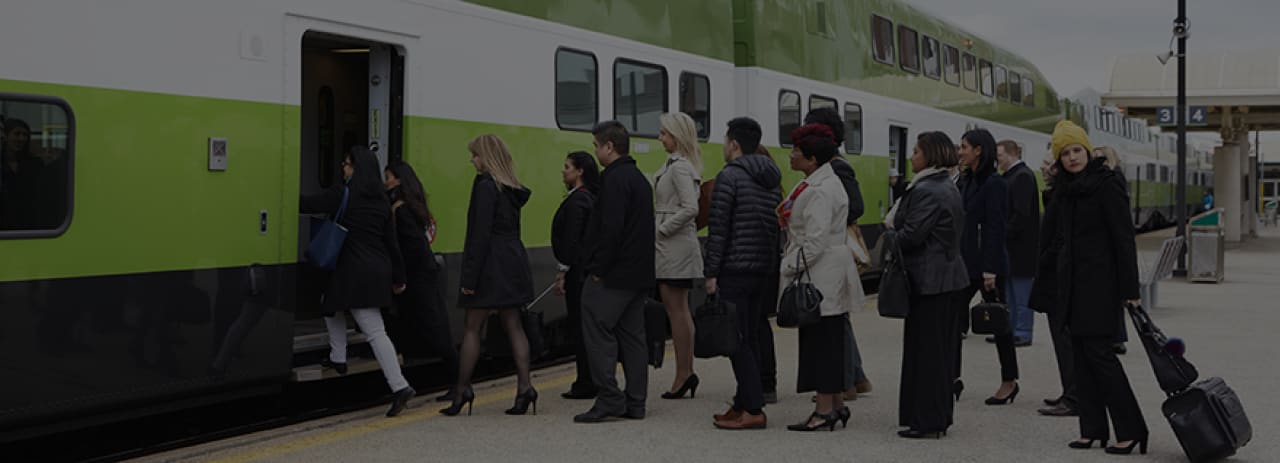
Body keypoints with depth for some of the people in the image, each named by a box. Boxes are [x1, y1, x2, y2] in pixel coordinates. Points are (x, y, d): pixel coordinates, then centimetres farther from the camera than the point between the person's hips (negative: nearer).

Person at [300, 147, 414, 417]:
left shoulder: (343, 195, -8)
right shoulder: (382, 202, 11)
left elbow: (306, 205, -6)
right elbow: (392, 242, 14)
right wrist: (398, 277, 20)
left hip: (355, 271, -7)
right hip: (378, 271, 7)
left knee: (375, 332, -3)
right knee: (331, 303, 24)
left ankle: (400, 386, -8)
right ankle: (337, 358, 28)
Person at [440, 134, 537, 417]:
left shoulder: (486, 186, -12)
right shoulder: (513, 189, 13)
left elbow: (480, 233, -17)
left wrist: (469, 276, -16)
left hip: (490, 263, -8)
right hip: (514, 262, 8)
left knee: (473, 328, 0)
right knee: (513, 326, 7)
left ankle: (463, 389, 3)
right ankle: (524, 386, 2)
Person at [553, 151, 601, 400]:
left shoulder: (576, 200, -14)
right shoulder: (591, 198, 15)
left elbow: (571, 239, -19)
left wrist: (561, 273, -16)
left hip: (578, 271, -10)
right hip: (591, 267, 10)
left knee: (579, 326, -5)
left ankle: (586, 384, -3)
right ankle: (596, 381, 17)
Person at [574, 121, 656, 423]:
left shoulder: (614, 179, -13)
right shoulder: (640, 179, 18)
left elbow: (610, 228, -22)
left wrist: (598, 268, -15)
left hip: (613, 275, -10)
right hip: (639, 274, 10)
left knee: (598, 333, -6)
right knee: (632, 335, 10)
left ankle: (609, 400, -9)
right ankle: (635, 403, 11)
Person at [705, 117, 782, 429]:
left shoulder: (730, 176, -9)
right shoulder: (772, 180, 15)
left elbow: (718, 228, -14)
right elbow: (777, 226, 17)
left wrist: (710, 272, -12)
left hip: (735, 271, -8)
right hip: (763, 271, 8)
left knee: (737, 340, -6)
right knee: (750, 339, 12)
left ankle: (753, 409, -10)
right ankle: (744, 403, 15)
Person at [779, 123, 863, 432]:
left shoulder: (821, 190, -17)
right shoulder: (817, 183, 17)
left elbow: (816, 239, -22)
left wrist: (789, 267, -17)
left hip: (820, 276, -11)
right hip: (825, 277, 11)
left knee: (822, 340, -6)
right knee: (829, 341, 13)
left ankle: (825, 409, -2)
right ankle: (837, 404, 19)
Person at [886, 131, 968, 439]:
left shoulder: (926, 191, -18)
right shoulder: (949, 188, 14)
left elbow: (911, 234, -22)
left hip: (928, 279, -10)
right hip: (949, 274, 10)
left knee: (924, 350, -4)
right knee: (942, 348, 14)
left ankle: (926, 421, 1)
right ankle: (940, 416, 22)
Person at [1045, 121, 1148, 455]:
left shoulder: (1106, 185, -10)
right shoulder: (1064, 188, 12)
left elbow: (1124, 238, -13)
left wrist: (1130, 289, -16)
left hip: (1099, 279, -8)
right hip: (1071, 277, 8)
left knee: (1098, 350, -10)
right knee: (1080, 352, 7)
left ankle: (1130, 430, -3)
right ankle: (1092, 429, 12)